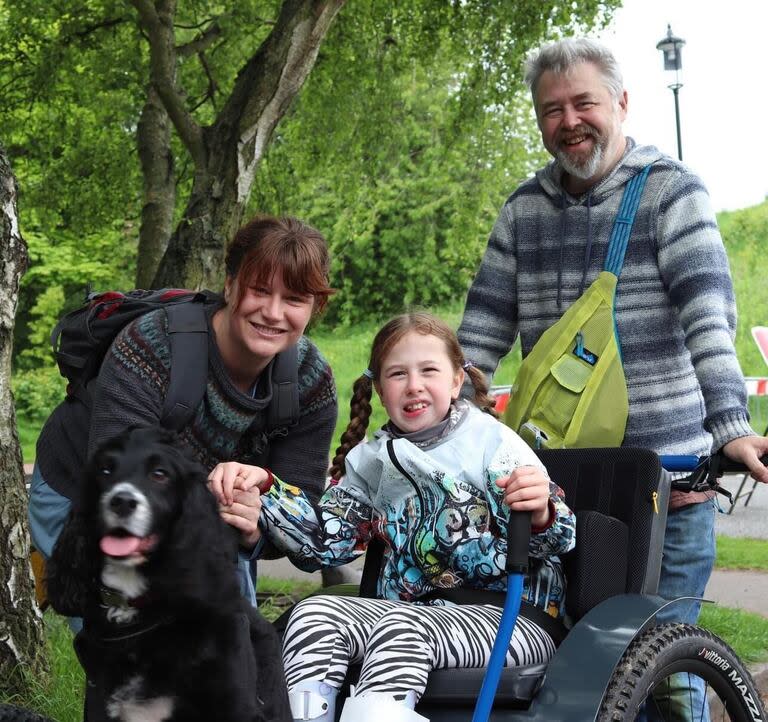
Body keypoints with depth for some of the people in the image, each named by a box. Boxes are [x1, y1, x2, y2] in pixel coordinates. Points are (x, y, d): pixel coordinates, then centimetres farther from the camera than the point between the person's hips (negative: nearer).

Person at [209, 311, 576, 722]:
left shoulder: (491, 441, -2)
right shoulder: (372, 462, 13)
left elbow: (555, 543, -5)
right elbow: (323, 542, 15)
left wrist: (540, 516, -29)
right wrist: (264, 488, 1)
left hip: (513, 618, -5)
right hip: (409, 607, 5)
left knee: (402, 626, -32)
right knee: (315, 615, -18)